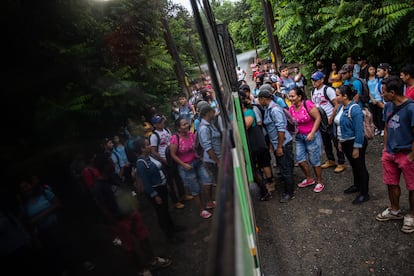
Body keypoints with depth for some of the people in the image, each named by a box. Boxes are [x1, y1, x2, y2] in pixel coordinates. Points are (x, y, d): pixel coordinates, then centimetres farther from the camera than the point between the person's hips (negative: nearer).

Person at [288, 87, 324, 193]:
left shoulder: (308, 104, -19)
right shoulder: (291, 108, 0)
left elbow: (318, 118, -17)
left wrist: (312, 133, -22)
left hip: (312, 136, -6)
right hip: (299, 137, 6)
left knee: (314, 160, 3)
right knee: (300, 159, 7)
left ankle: (320, 182, 23)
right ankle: (309, 179, 30)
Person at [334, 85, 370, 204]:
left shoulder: (355, 109, -23)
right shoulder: (341, 107, 3)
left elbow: (359, 130, -22)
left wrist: (357, 148, -20)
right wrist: (340, 142, 16)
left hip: (355, 142, -8)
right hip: (345, 142, 8)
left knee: (360, 167, 5)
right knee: (353, 165, 23)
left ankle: (364, 194, 18)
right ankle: (357, 185, 42)